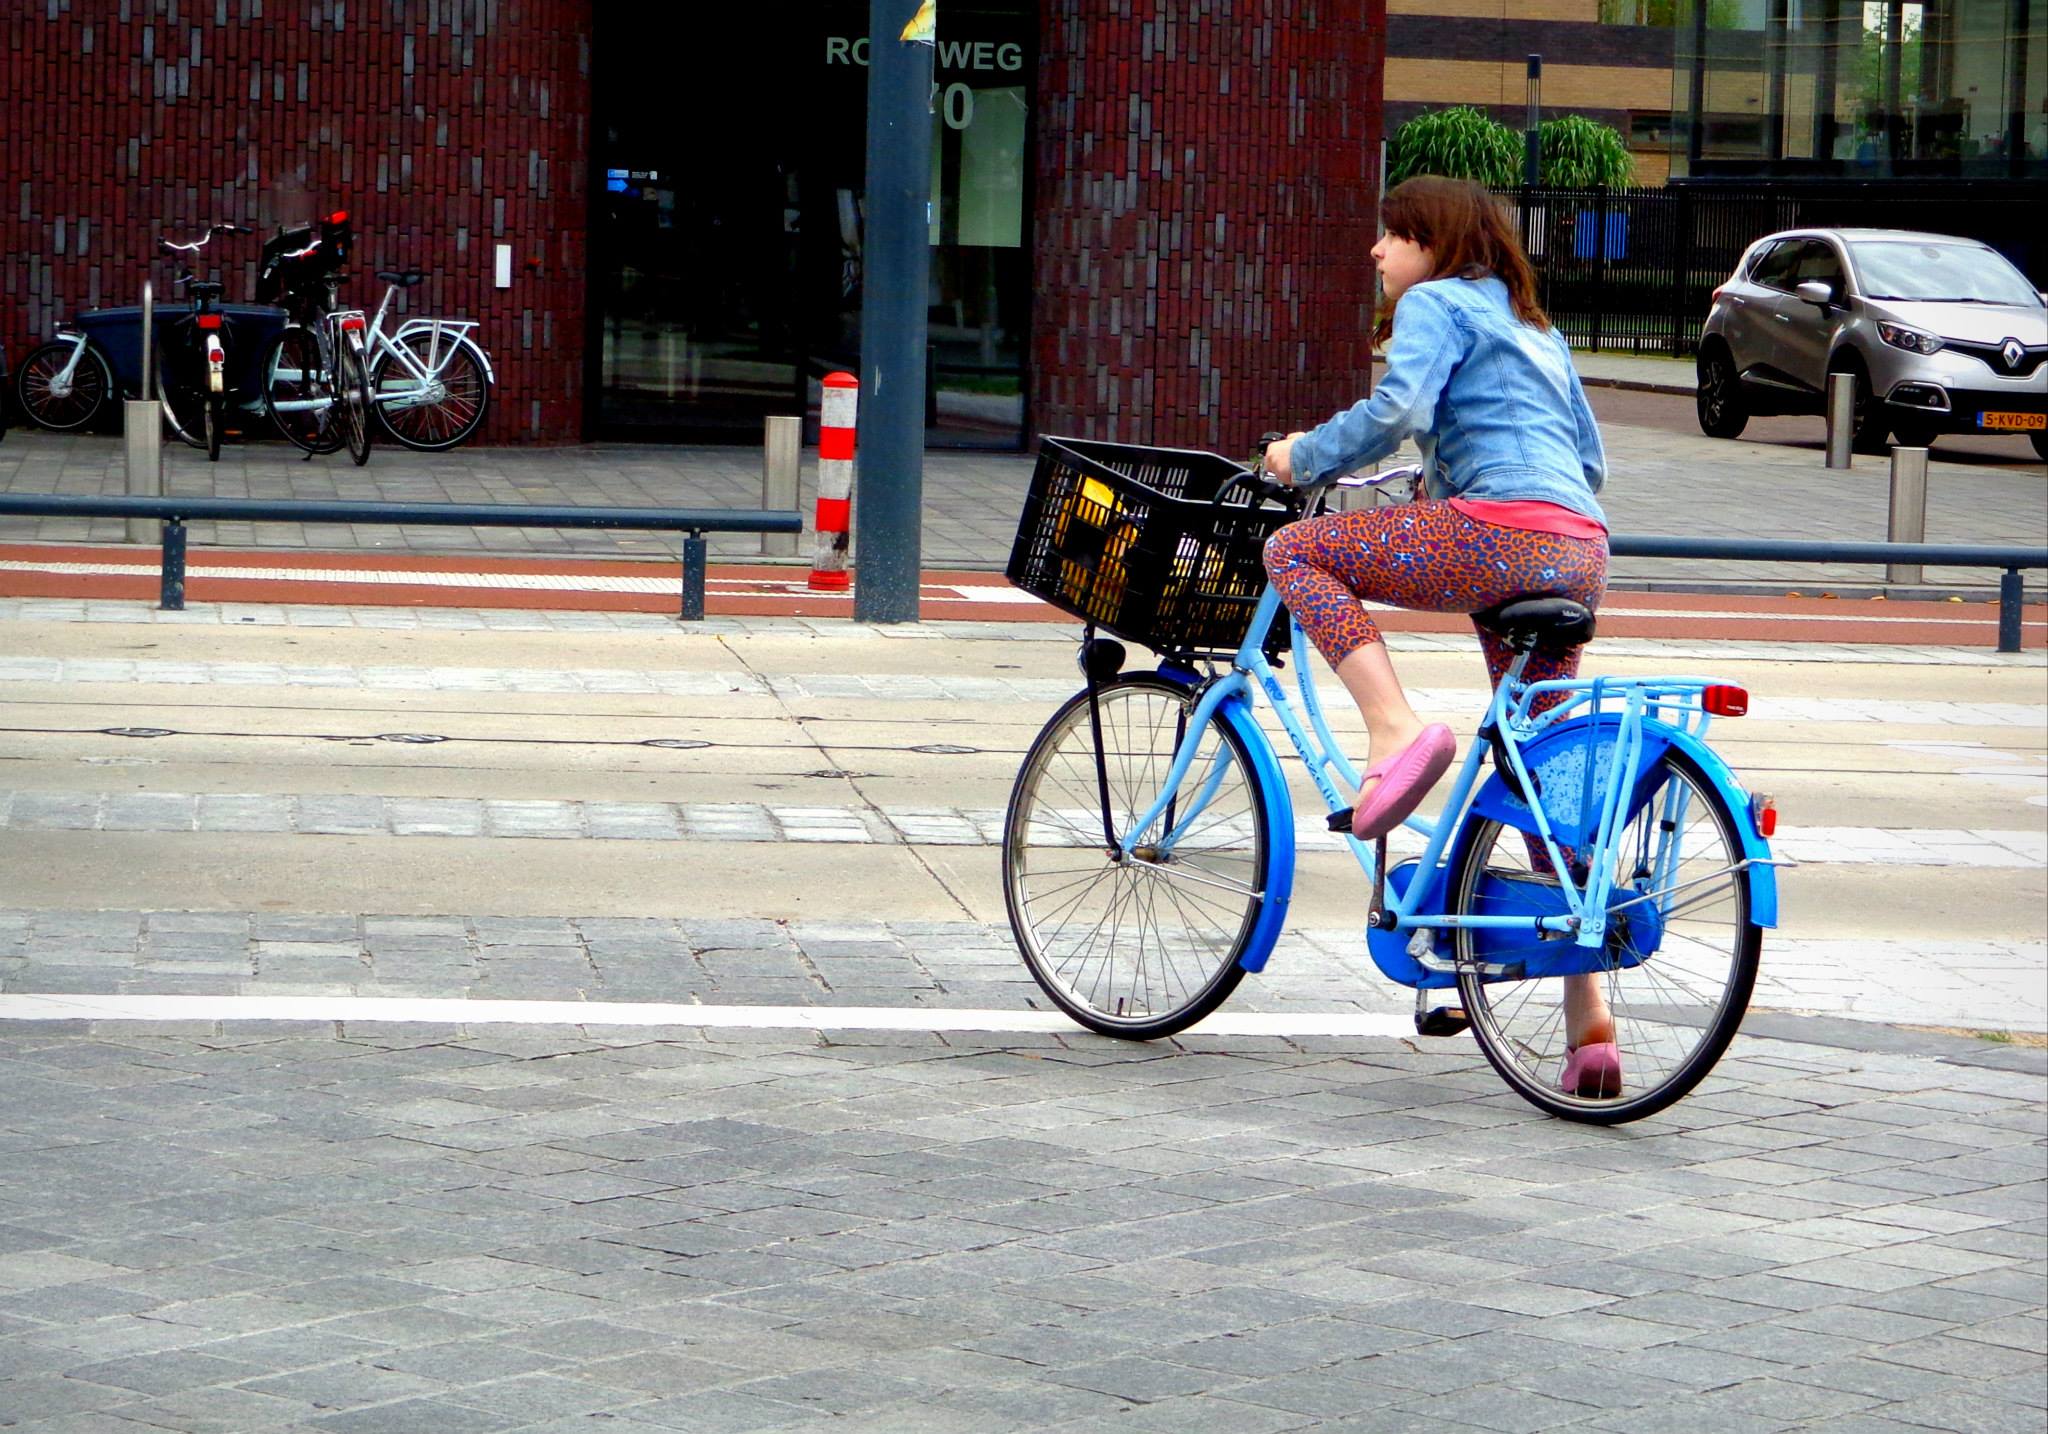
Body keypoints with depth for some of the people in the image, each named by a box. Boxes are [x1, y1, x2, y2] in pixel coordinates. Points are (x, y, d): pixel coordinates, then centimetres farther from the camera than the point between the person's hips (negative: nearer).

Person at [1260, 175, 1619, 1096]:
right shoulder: (1536, 330, 31)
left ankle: (1398, 732, -17)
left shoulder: (1434, 303, 6)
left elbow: (1398, 409, -11)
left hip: (1502, 533, -8)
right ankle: (1589, 1025, 7)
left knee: (1295, 552, 3)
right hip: (1581, 557, 8)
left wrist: (1302, 457, 3)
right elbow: (1591, 462, 33)